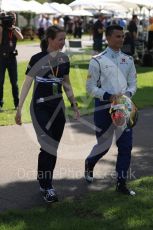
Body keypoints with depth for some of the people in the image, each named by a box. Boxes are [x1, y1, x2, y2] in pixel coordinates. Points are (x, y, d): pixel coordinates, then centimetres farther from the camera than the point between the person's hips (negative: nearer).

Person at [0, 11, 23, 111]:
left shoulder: (17, 29, 5)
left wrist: (12, 27, -17)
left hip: (12, 57, 2)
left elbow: (20, 37, -16)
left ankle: (17, 103, 15)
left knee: (14, 82, 7)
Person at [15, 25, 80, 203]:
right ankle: (46, 188, -2)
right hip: (40, 108, -5)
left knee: (53, 148, 7)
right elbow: (26, 84, -6)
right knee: (47, 146, -11)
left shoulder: (64, 59, 4)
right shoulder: (37, 59, -10)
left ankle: (45, 184, 20)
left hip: (58, 108, 5)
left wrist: (74, 105, 13)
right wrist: (19, 109, -7)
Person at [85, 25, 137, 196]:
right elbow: (90, 87, -7)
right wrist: (108, 96, -19)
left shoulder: (128, 60, 7)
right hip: (103, 107, -4)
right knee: (104, 145, 8)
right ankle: (89, 164, 41)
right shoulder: (98, 61, -8)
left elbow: (133, 83, 12)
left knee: (126, 145, 0)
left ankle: (121, 183, 11)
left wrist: (128, 93, -9)